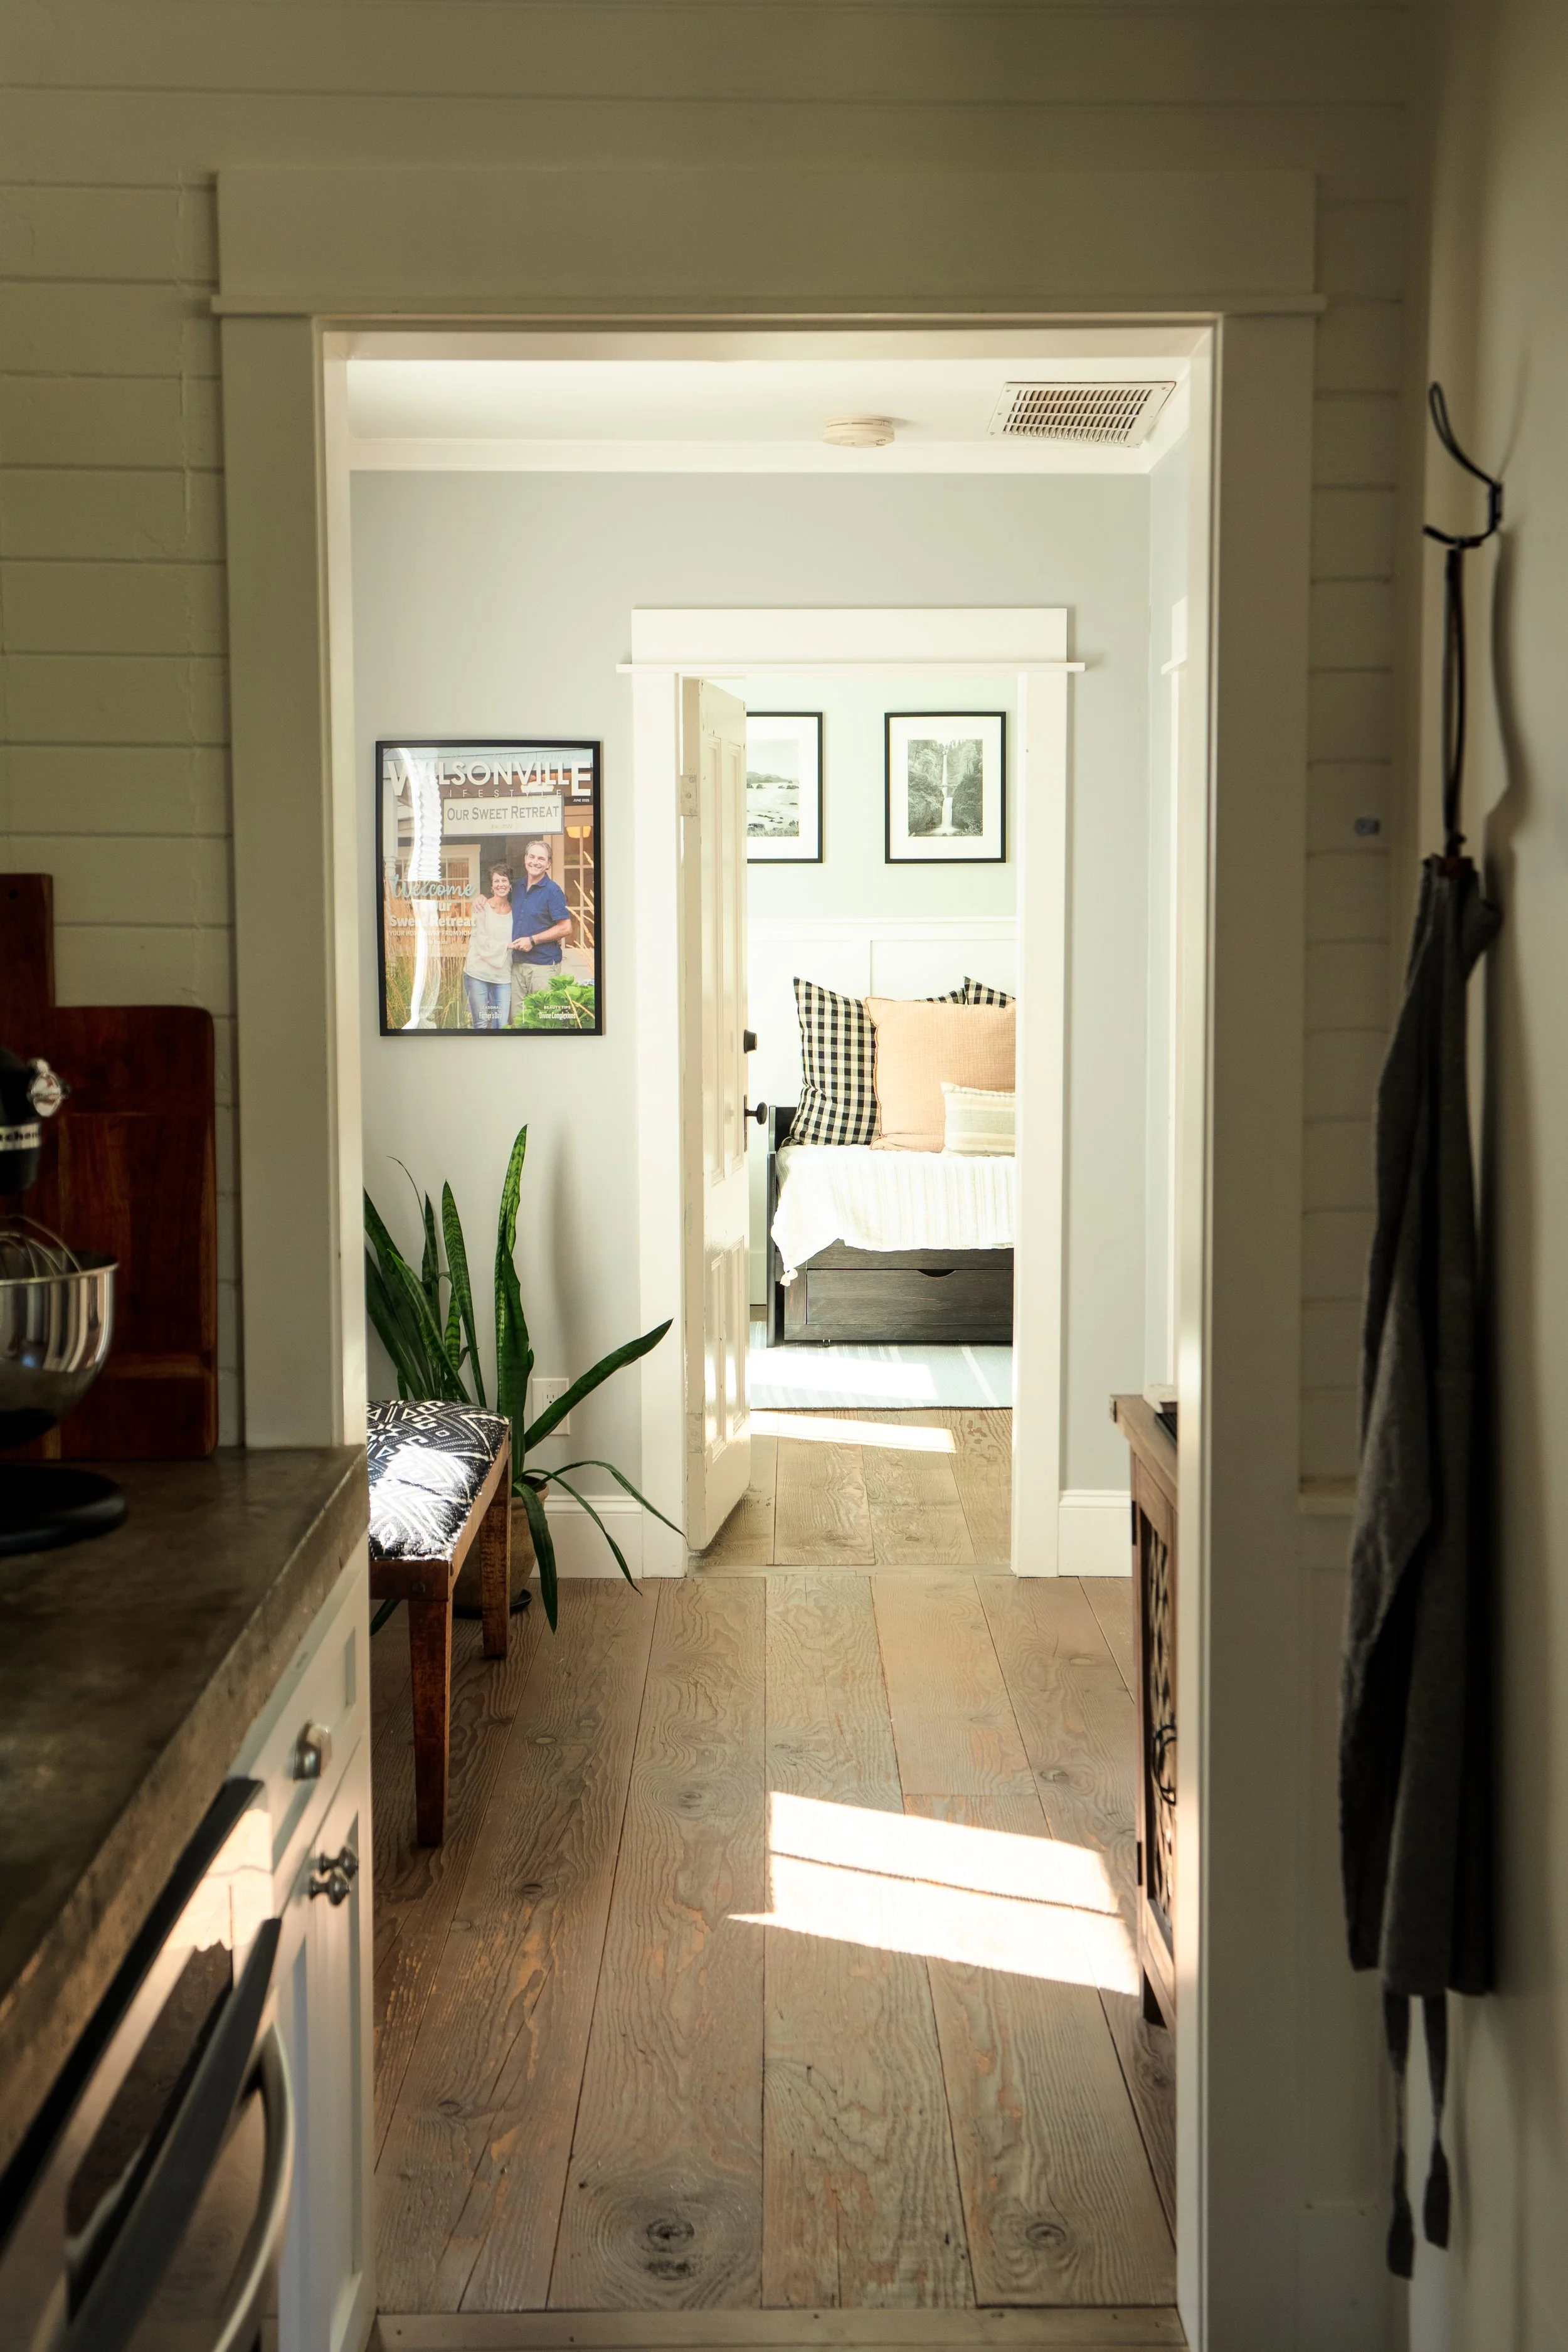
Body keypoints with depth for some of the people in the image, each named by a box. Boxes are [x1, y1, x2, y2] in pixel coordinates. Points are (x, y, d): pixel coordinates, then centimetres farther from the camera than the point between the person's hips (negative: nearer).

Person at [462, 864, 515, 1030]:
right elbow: (483, 944, -10)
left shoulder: (514, 910, 9)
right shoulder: (483, 907, -3)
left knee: (502, 1025, -2)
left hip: (502, 977, 3)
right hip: (478, 973, -3)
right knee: (481, 1024, 0)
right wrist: (508, 946, -14)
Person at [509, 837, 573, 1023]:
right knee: (516, 1018, 6)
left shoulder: (552, 891, -7)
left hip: (544, 965, -6)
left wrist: (533, 940, -14)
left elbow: (565, 929, -11)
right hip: (518, 964, 6)